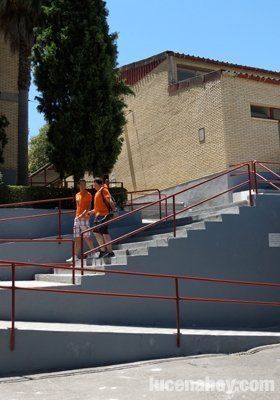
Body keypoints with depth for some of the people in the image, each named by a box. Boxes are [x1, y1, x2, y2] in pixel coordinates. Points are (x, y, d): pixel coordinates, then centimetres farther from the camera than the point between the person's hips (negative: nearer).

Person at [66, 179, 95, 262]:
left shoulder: (88, 195, -3)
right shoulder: (77, 195, 17)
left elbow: (89, 207, -12)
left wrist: (83, 214, -26)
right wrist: (77, 216, 16)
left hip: (84, 218, -6)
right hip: (77, 218, 7)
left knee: (86, 237, -4)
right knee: (77, 238, 6)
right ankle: (75, 256, 8)